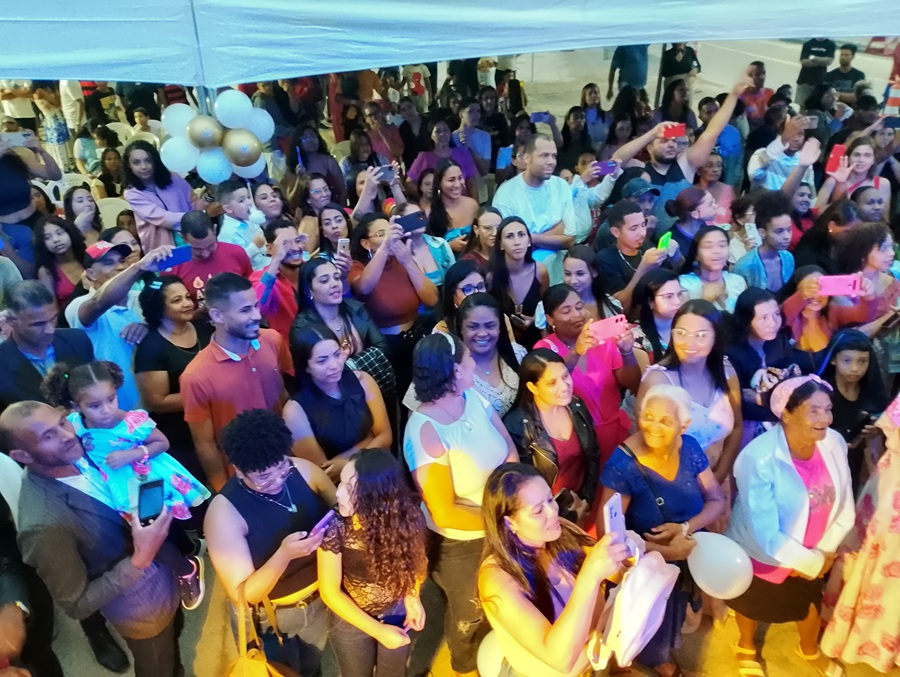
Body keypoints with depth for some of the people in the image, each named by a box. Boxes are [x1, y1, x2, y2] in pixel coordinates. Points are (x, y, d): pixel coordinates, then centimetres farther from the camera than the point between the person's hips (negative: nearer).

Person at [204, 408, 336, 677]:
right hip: (267, 617, -3)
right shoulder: (224, 512, -29)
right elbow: (242, 595, -27)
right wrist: (284, 555, -43)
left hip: (319, 598, 4)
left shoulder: (303, 470, -19)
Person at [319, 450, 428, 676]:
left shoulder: (406, 518, -23)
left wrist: (412, 595, -18)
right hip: (351, 621, -1)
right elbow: (330, 592, -20)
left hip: (398, 615, 2)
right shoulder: (334, 528, -29)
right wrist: (378, 630, -20)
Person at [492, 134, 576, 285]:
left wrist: (530, 238, -11)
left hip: (555, 277, 3)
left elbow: (569, 239, 0)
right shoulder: (506, 193, -10)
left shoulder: (562, 187, 2)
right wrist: (554, 233, -7)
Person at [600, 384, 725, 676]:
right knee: (651, 627, 21)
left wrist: (686, 527, -25)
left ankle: (665, 651, 63)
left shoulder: (690, 448, -14)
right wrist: (667, 552, -29)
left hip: (688, 559, 5)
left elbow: (717, 500, -7)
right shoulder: (622, 464, -29)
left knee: (674, 615, 30)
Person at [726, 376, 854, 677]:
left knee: (811, 598, 31)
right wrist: (810, 562, -20)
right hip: (761, 553, -4)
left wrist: (823, 553, -7)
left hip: (814, 554, 5)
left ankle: (809, 650, 65)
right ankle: (746, 647, 59)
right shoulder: (759, 458, -35)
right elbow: (766, 533, -33)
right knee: (753, 604, 25)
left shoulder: (834, 444, -20)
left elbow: (843, 508, -6)